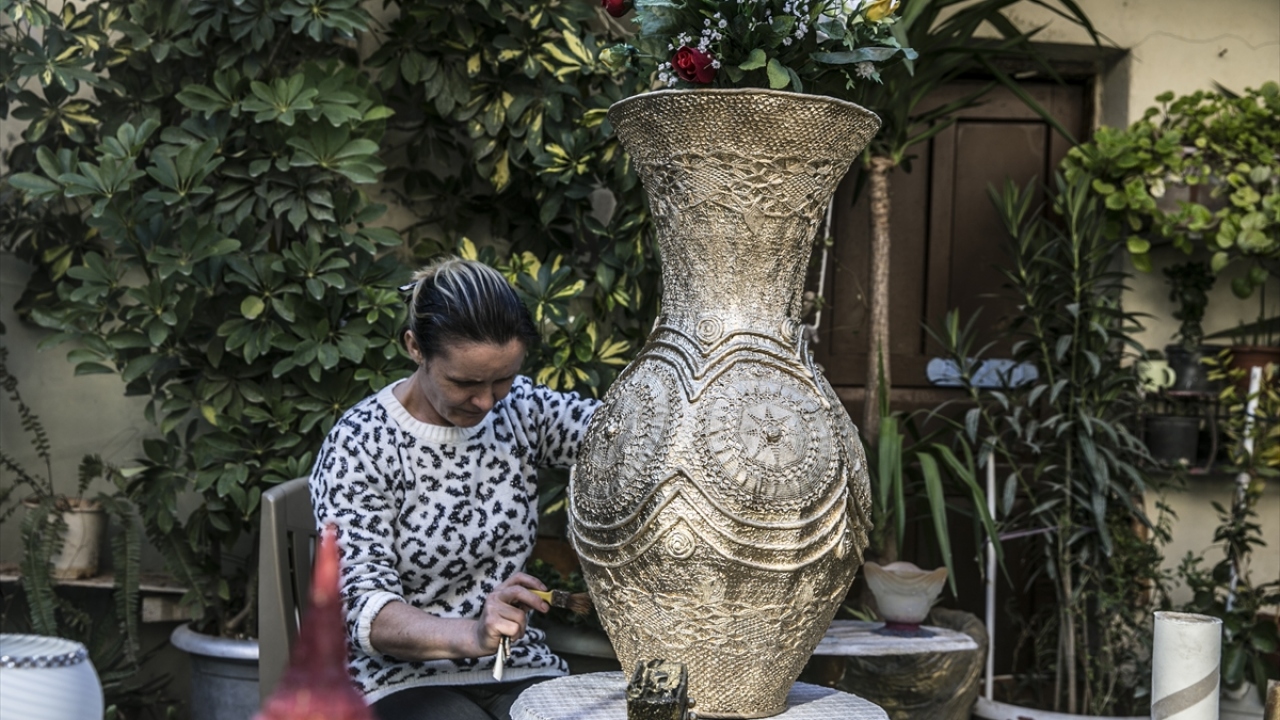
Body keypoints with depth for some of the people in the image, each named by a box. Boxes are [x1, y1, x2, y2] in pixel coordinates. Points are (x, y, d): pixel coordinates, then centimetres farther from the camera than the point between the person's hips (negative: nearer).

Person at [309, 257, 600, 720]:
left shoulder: (520, 408, 4)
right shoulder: (359, 447, -12)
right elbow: (364, 610, -19)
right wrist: (470, 635, -38)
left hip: (521, 670, 5)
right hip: (404, 681, -5)